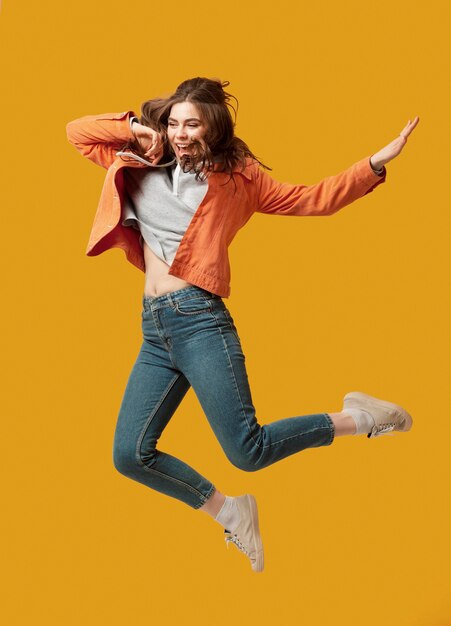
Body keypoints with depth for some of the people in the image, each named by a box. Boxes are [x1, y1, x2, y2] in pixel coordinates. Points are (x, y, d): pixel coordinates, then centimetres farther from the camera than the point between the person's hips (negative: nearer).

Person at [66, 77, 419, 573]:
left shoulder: (234, 177, 7)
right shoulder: (139, 168, 18)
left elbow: (311, 199, 6)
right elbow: (77, 132, 22)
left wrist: (376, 163, -2)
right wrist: (134, 128, 9)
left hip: (198, 318, -5)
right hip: (154, 328, 5)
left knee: (248, 452, -12)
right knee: (130, 454, 0)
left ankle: (354, 419, 10)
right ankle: (227, 513, 19)